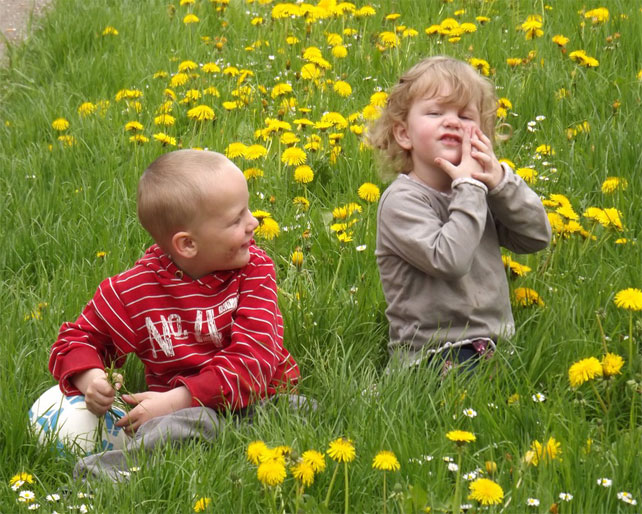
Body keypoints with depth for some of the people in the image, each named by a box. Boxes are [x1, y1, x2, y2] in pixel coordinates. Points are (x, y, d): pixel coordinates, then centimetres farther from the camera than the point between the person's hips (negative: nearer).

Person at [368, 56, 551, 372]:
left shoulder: (476, 186, 12)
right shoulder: (401, 200, -9)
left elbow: (537, 237, 7)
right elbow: (448, 260, -22)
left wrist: (500, 181, -6)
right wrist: (470, 188, -15)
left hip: (496, 343, 7)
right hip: (433, 354, -7)